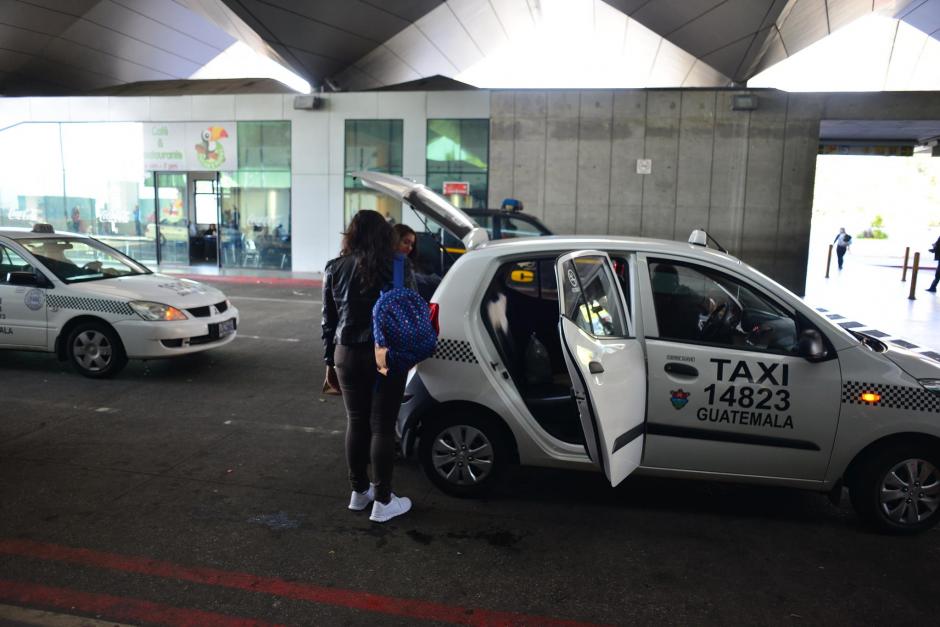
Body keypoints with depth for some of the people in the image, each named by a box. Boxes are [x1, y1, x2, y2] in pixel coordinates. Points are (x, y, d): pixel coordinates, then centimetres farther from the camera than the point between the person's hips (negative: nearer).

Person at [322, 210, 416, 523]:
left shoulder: (335, 268, 3)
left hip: (347, 355, 3)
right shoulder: (399, 267, -8)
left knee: (356, 422, 15)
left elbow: (329, 320, 7)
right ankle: (383, 502, 13)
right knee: (382, 426, 4)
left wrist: (330, 361, 15)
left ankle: (359, 492, 28)